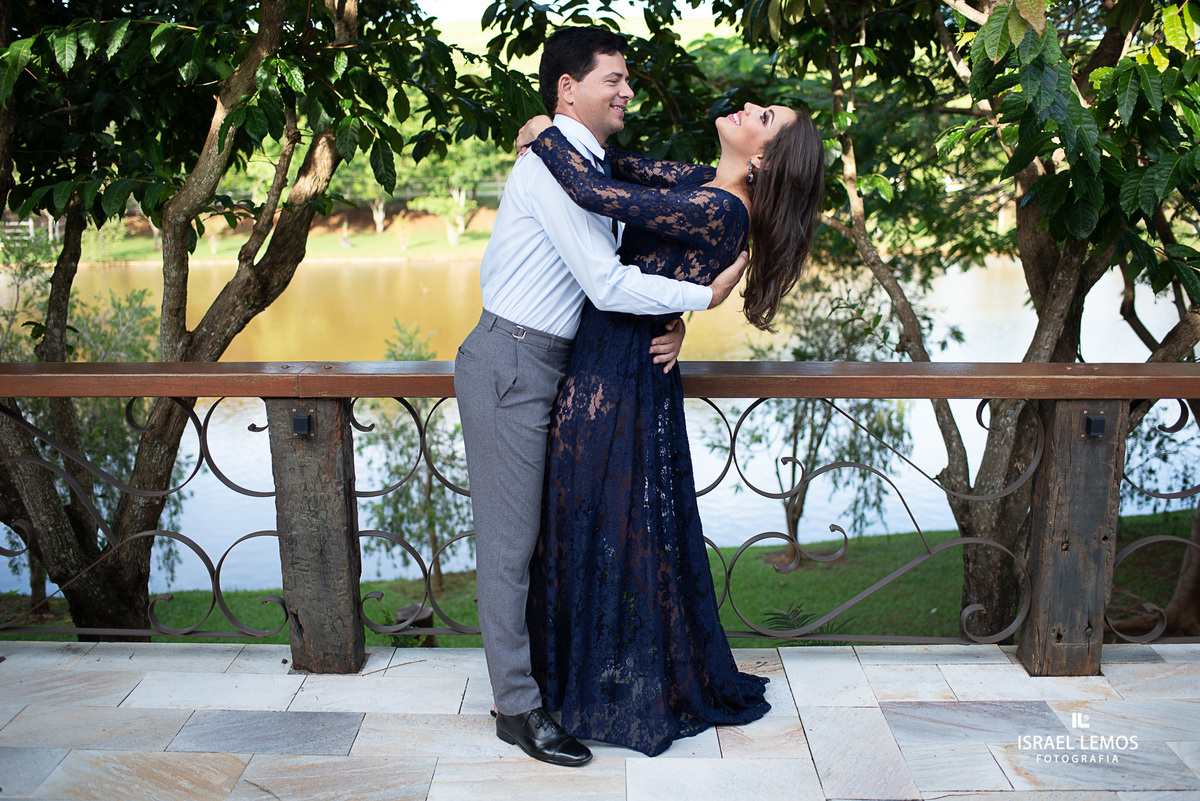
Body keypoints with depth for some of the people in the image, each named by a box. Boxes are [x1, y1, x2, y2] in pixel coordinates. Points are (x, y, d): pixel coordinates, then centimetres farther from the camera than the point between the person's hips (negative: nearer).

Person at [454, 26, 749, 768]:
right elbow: (608, 286, -22)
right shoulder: (555, 164, -16)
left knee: (544, 526, 16)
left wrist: (668, 324, -1)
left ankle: (542, 667, 31)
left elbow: (616, 273, 17)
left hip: (547, 363, 10)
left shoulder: (591, 168, 15)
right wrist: (703, 296, -13)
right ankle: (518, 707, 10)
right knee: (510, 539, -1)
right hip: (511, 361, -9)